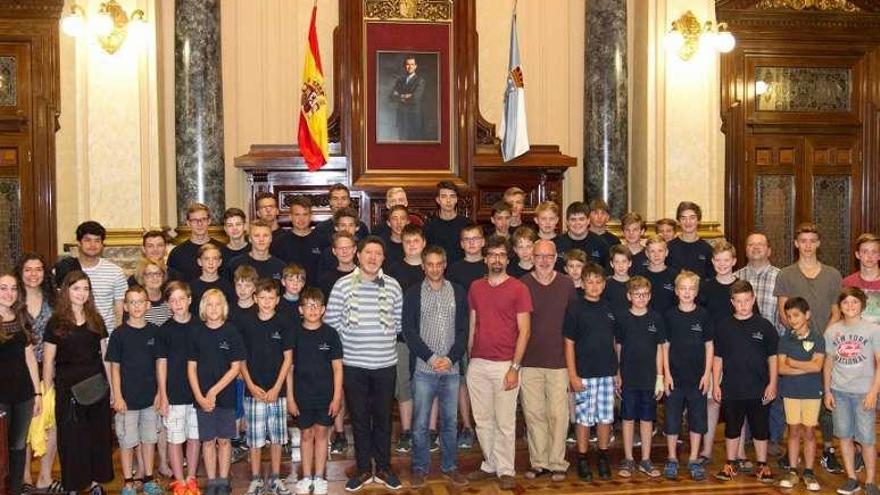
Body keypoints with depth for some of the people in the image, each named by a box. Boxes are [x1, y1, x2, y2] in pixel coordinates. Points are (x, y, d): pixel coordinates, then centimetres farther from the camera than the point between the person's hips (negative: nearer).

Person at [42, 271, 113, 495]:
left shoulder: (96, 320, 7)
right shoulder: (56, 323, -2)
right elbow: (48, 362, -1)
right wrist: (48, 393, -4)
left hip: (97, 385, 3)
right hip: (68, 387, -3)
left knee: (99, 434, 8)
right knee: (71, 437, 3)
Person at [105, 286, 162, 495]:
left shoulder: (154, 332, 2)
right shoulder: (119, 334, -6)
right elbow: (114, 367, -4)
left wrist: (160, 393, 2)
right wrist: (117, 397, -8)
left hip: (150, 397, 3)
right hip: (127, 397, -3)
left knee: (149, 438, 11)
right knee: (127, 441, 5)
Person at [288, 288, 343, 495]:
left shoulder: (330, 334, -4)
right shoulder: (295, 334, -3)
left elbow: (337, 367, -2)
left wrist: (337, 396, -5)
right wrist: (290, 397, -2)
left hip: (326, 394, 0)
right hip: (302, 394, 1)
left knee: (321, 433, 8)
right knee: (307, 434, 10)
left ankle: (319, 478, 19)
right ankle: (306, 478, 22)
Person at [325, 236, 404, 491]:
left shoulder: (392, 285, 1)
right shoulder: (343, 285, -3)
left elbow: (400, 321, 8)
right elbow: (331, 320, 0)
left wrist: (385, 339, 5)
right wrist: (349, 341, 3)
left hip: (385, 363, 1)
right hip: (354, 364, -1)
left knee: (383, 417, 10)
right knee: (359, 418, 9)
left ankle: (383, 468, 24)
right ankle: (364, 470, 21)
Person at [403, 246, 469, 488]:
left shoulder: (458, 293, 6)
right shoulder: (413, 293, 1)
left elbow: (463, 330, 3)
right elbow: (409, 330, -5)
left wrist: (451, 358, -9)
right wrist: (431, 357, -12)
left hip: (451, 369, 2)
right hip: (424, 368, -1)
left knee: (450, 422, 9)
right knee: (420, 423, 3)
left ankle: (450, 467, 22)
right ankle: (420, 468, 16)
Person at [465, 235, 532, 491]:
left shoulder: (518, 288, -4)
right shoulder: (475, 287, 9)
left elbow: (524, 330, -6)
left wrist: (514, 367, -11)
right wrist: (469, 357, 10)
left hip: (505, 364, -4)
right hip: (477, 364, 4)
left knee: (504, 422, 1)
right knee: (482, 420, 11)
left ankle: (505, 470, 13)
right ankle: (490, 464, 25)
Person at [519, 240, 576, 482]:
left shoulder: (567, 284, 4)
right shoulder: (522, 285, 1)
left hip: (559, 360, 0)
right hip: (530, 361, 0)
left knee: (558, 414, 1)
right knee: (534, 414, 6)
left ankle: (557, 463, 13)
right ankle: (538, 462, 18)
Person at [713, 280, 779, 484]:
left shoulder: (764, 326, -3)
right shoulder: (724, 327, 1)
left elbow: (773, 358, 1)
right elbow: (718, 358, 5)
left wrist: (772, 384, -3)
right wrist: (716, 384, 2)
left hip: (759, 390, -1)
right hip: (731, 389, 1)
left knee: (760, 429, 10)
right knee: (732, 429, 12)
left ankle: (762, 465, 23)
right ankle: (730, 465, 24)